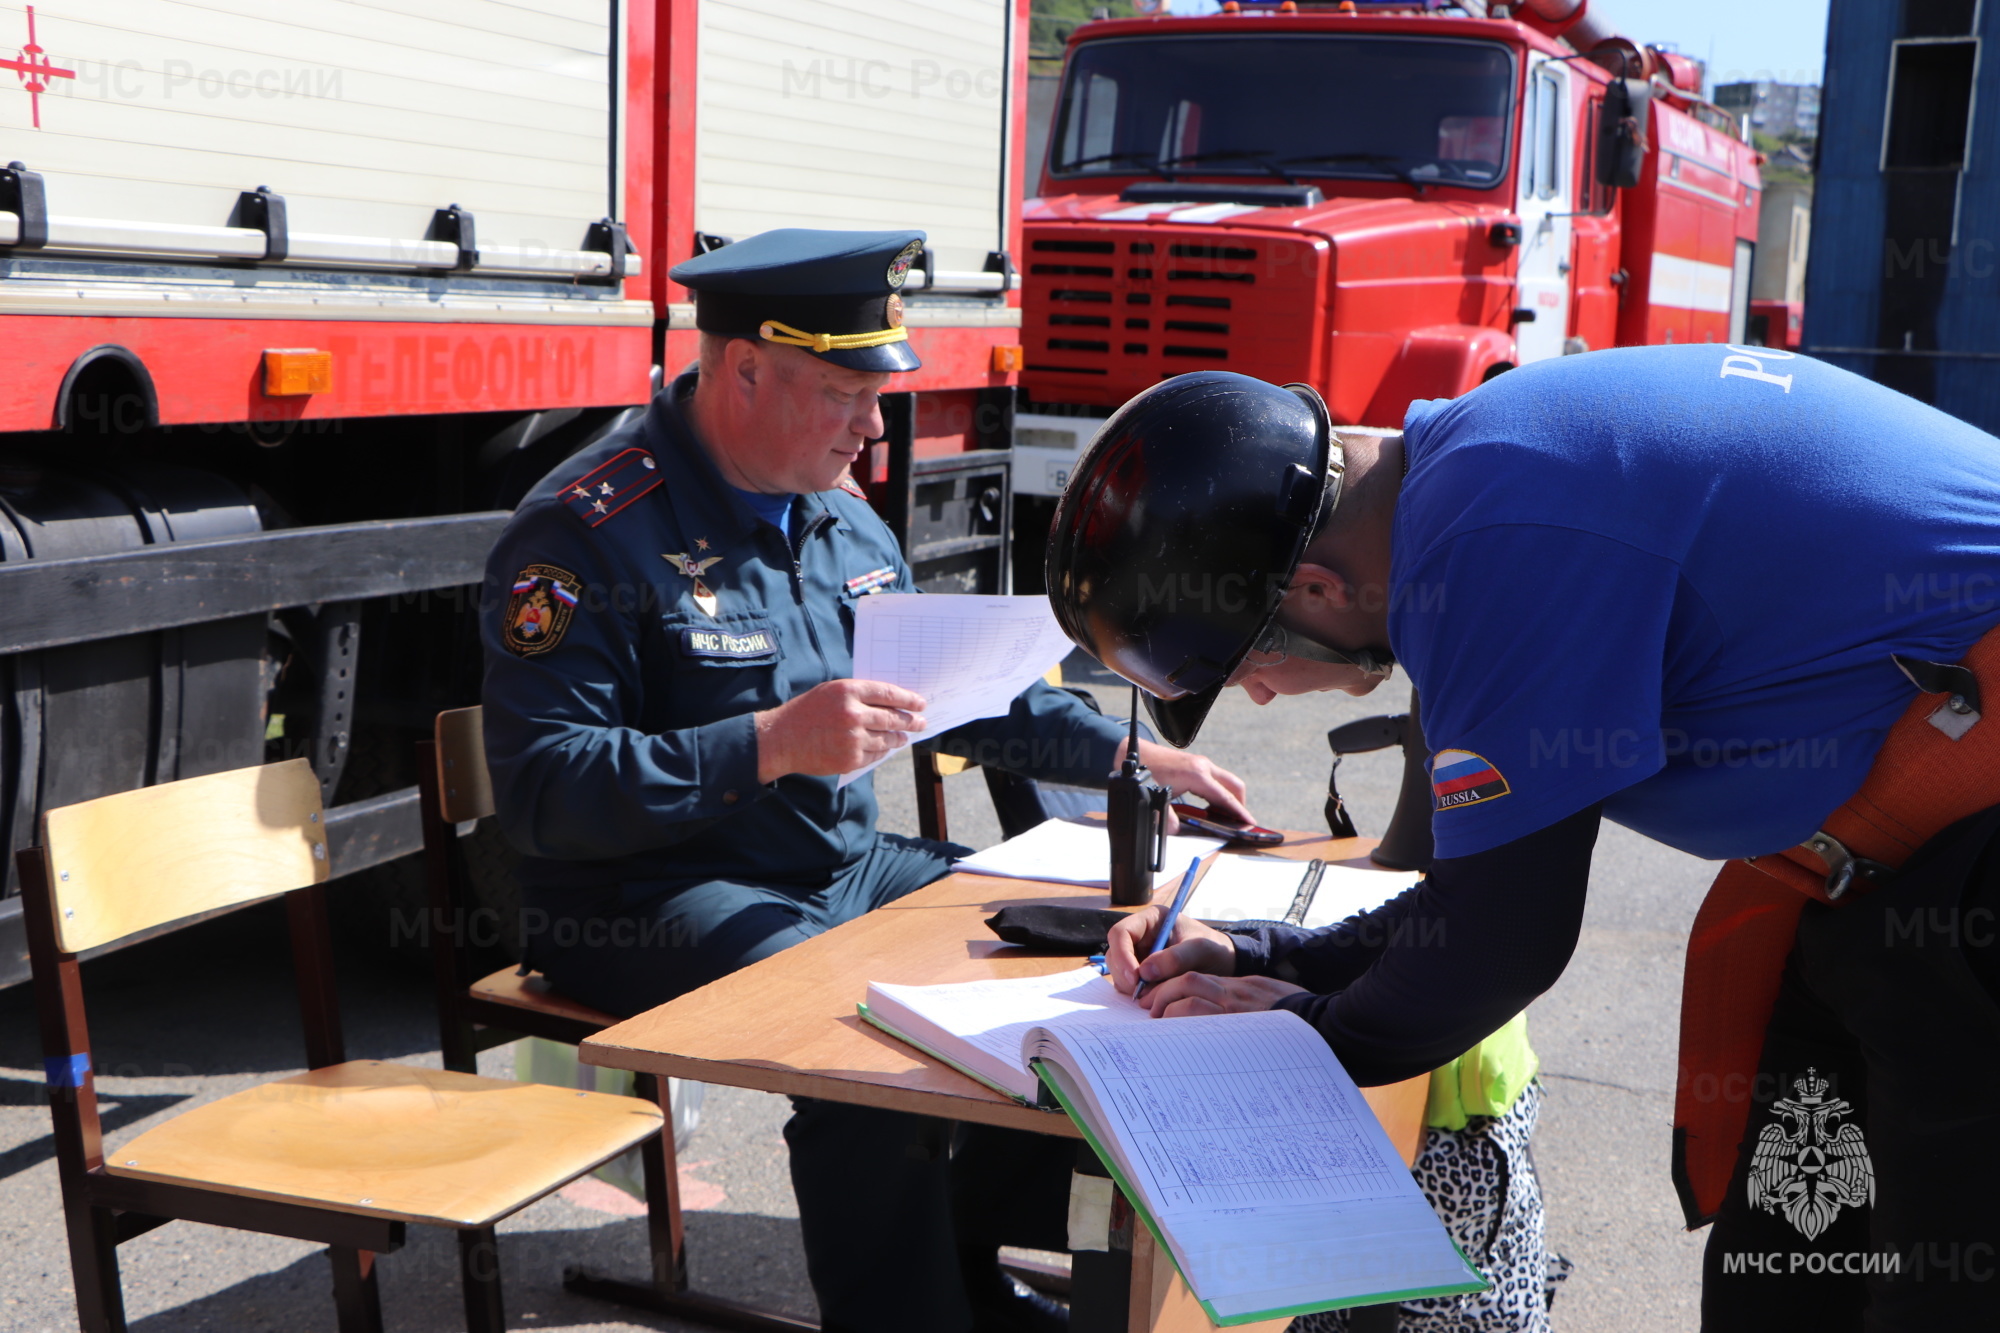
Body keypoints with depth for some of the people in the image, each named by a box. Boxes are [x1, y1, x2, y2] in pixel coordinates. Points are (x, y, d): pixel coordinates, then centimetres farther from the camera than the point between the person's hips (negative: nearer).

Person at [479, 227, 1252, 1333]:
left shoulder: (839, 514, 10)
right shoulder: (590, 530, -16)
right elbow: (540, 792, -23)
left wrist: (1135, 756, 14)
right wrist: (771, 744, -30)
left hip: (845, 868, 9)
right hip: (652, 902, -8)